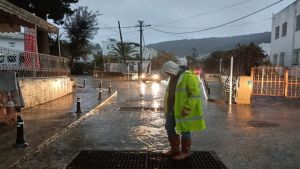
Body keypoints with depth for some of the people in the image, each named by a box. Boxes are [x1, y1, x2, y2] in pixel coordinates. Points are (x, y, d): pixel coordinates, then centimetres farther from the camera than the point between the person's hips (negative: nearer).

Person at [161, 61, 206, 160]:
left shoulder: (189, 77, -17)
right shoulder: (174, 77, 12)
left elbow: (195, 94, -21)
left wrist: (187, 109, -24)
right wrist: (168, 108, 18)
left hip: (183, 110, -9)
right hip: (173, 109, 9)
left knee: (184, 130, 2)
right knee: (169, 128, 12)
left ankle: (185, 152, 17)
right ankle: (175, 149, 25)